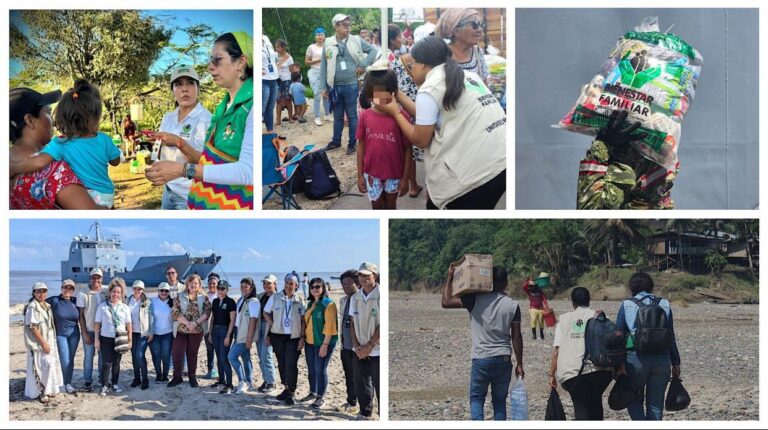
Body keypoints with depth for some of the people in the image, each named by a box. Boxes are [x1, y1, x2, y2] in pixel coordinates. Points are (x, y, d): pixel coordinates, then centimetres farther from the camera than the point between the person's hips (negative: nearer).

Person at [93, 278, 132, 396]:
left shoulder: (125, 307, 4)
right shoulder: (102, 306, -1)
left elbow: (129, 324, 6)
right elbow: (97, 323, 1)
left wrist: (130, 339, 2)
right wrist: (96, 339, -3)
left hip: (120, 339, 2)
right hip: (106, 338, -2)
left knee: (116, 362, 9)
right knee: (107, 363, -4)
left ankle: (115, 384, 21)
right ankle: (105, 386, 2)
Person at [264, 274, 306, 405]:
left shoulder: (300, 300, 1)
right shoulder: (275, 297, 3)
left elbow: (303, 320, 1)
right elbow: (266, 313, 11)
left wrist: (302, 337, -4)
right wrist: (273, 325, -2)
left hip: (294, 337, -2)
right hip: (278, 336, 2)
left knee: (291, 364, -9)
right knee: (282, 364, 9)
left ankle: (291, 392, -3)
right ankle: (287, 389, 22)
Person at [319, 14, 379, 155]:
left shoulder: (356, 41, -1)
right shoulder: (328, 43, 2)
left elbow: (373, 50, 4)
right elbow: (324, 66, 5)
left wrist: (363, 65, -6)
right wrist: (323, 87, 3)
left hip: (351, 85, -2)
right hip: (334, 86, 2)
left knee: (352, 115, 5)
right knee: (337, 116, 14)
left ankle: (352, 143, 14)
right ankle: (336, 141, 27)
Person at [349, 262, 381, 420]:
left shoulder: (381, 296, -11)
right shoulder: (355, 298, 7)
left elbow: (383, 325, -13)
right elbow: (352, 323, 10)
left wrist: (369, 346, -13)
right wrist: (357, 345, -2)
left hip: (377, 350, -6)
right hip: (360, 351, 6)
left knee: (380, 386, -3)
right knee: (360, 384, 11)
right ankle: (365, 413, 26)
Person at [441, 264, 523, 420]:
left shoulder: (475, 300, -6)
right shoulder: (512, 305, -1)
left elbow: (446, 302, -5)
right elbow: (516, 337, 0)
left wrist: (450, 278, 4)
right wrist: (519, 364, 7)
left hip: (480, 359, -1)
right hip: (503, 360, 1)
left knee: (476, 398, 10)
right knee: (499, 400, 12)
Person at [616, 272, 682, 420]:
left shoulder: (627, 305, 2)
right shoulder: (664, 305, 8)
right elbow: (671, 337, 10)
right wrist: (676, 363, 14)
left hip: (636, 359, -2)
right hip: (662, 360, 2)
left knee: (634, 401, 13)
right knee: (655, 404, 9)